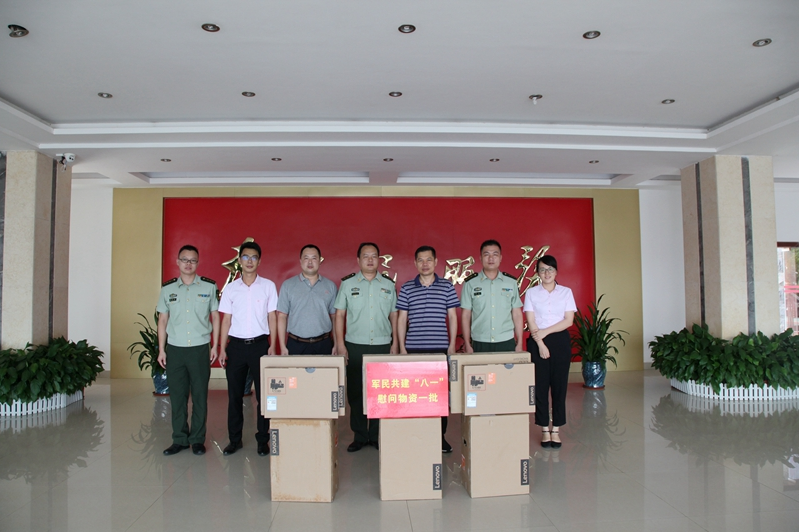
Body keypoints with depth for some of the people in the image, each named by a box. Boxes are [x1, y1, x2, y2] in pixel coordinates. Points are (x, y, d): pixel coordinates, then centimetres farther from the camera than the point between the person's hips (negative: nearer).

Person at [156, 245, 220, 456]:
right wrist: (161, 349, 5)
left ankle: (197, 439, 15)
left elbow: (215, 317, 4)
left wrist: (215, 346, 0)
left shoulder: (209, 286, 1)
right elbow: (163, 320, 10)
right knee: (177, 396, 7)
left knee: (200, 396, 4)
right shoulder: (168, 288, 6)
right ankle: (179, 439, 19)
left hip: (200, 348, -2)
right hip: (175, 349, 2)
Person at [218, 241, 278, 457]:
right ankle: (234, 439, 22)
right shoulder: (231, 288, 6)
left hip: (259, 344, -1)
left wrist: (272, 346, -4)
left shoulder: (268, 286, 2)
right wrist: (222, 349, 2)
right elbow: (226, 320, 8)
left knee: (263, 394, 3)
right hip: (236, 345, 2)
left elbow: (272, 318, 3)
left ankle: (263, 439, 16)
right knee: (234, 394, 8)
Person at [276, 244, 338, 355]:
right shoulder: (287, 285, 4)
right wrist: (283, 347, -2)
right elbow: (282, 316, 3)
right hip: (296, 345, -1)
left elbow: (334, 317, 8)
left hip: (323, 345, 1)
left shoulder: (330, 286, 7)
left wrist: (336, 345, 2)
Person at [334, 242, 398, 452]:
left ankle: (377, 435, 16)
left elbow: (394, 315, 11)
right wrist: (340, 344, -2)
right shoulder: (347, 283, 4)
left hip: (382, 346, 1)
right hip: (355, 346, -1)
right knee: (355, 391, 4)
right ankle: (359, 436, 16)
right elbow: (339, 314, 4)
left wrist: (395, 342, 5)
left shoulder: (388, 284, 8)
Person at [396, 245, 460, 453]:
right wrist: (402, 347, 2)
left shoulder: (447, 286, 6)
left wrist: (452, 344, 1)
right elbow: (401, 319, 8)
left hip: (441, 348, 0)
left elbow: (452, 317, 8)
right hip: (414, 348, 0)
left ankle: (440, 435, 15)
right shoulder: (406, 288, 6)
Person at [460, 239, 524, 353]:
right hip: (480, 344, -1)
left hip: (507, 343, 1)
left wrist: (519, 343, 4)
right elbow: (466, 316, 3)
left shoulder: (511, 282, 6)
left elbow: (517, 314, 8)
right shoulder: (470, 283, 2)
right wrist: (467, 345, 0)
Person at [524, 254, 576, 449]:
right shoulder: (531, 293, 4)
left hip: (560, 341, 1)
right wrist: (540, 344, -12)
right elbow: (531, 322, -2)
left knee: (559, 385, 2)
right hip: (537, 342, 0)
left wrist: (545, 332, -11)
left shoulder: (566, 292, 5)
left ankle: (556, 429, 12)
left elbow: (568, 320, -3)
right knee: (540, 386, 1)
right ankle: (545, 429, 11)